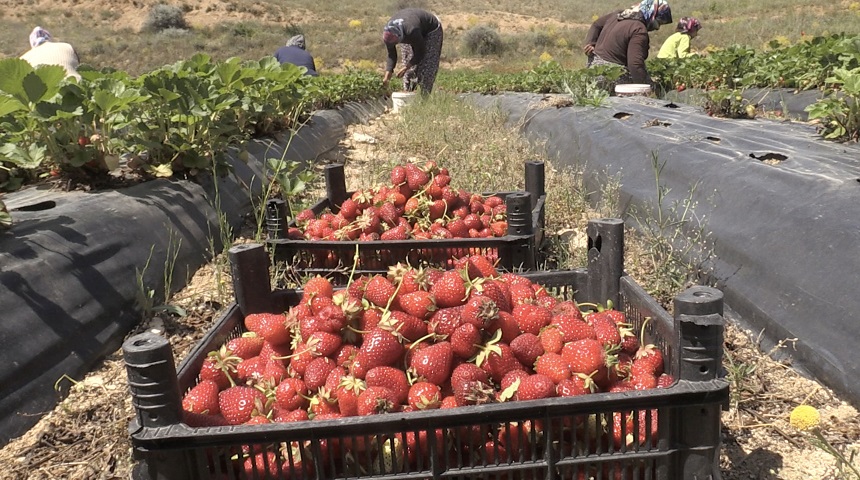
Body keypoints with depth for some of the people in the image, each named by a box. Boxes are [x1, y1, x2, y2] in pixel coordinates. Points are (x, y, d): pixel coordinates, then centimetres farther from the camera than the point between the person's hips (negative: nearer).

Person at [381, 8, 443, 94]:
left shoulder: (412, 31, -44)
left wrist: (405, 67, -33)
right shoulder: (388, 33, -27)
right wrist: (387, 76, -27)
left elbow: (420, 53, -30)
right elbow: (391, 55, -16)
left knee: (426, 66, -13)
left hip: (430, 30, -6)